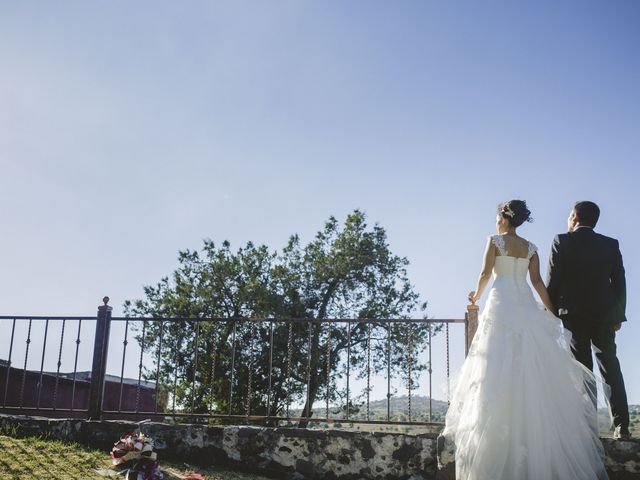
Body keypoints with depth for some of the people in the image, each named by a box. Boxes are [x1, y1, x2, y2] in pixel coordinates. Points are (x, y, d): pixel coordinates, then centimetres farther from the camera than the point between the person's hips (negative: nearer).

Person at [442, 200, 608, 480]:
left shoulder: (495, 241, 2)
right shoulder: (530, 248, 12)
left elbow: (485, 274, -2)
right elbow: (537, 282, 5)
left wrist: (476, 296, 15)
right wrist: (551, 311, 9)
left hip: (502, 305, -4)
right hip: (526, 306, 4)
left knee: (501, 367, -4)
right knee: (532, 368, 4)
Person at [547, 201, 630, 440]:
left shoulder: (562, 242, -2)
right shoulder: (611, 245, 7)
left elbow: (552, 281, -6)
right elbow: (619, 282, 6)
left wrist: (552, 313, 1)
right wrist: (618, 315, 12)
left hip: (574, 313, -3)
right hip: (605, 314, 3)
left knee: (582, 369, 0)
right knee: (610, 367, 9)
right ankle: (621, 426, 5)